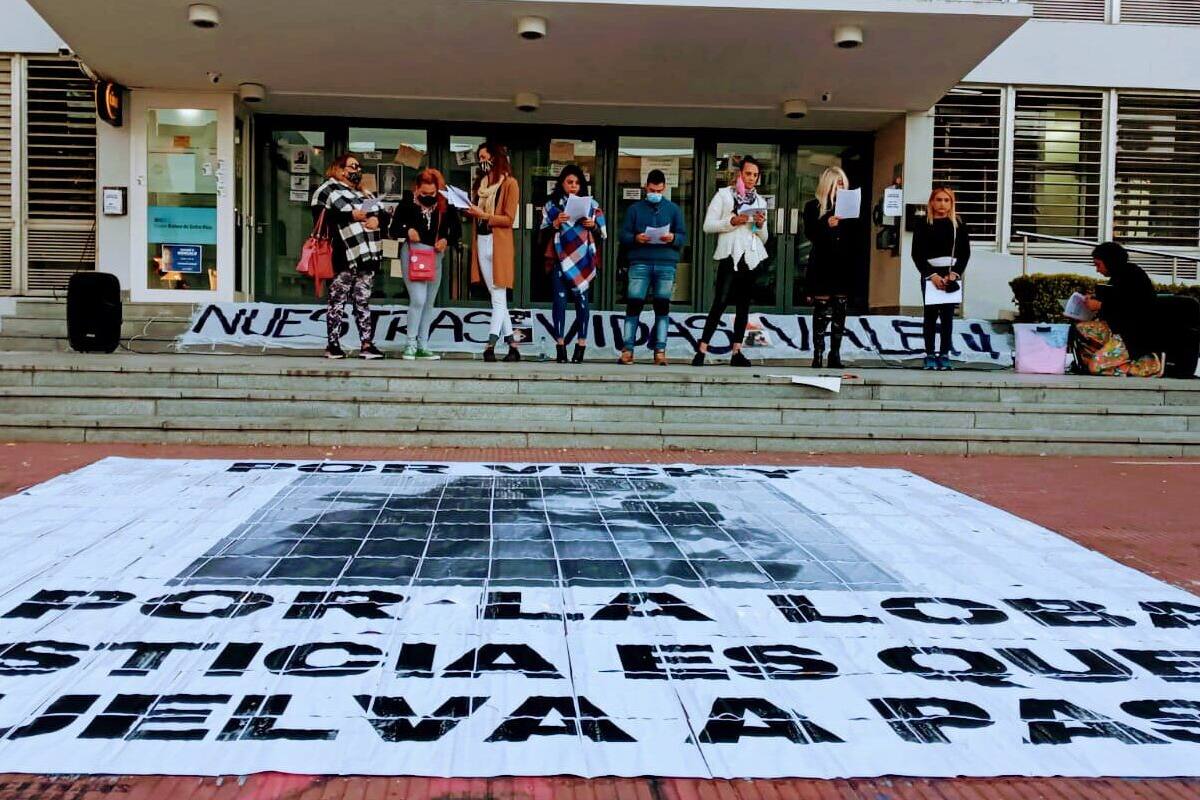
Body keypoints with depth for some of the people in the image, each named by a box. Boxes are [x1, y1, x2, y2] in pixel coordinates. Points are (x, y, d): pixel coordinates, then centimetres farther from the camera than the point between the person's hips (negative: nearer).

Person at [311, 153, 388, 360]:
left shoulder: (365, 194, 24)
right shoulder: (327, 190, 3)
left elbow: (384, 214, 20)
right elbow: (320, 217, -11)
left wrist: (378, 219, -4)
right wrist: (350, 216, -17)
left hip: (367, 256, 6)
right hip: (344, 257, -6)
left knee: (363, 301, 8)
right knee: (338, 300, -2)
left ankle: (367, 344, 9)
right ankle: (332, 344, 2)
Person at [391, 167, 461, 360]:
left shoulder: (445, 205, -3)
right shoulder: (407, 204, -7)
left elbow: (457, 230, 5)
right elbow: (394, 229, 0)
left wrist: (447, 240, -14)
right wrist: (407, 231, -20)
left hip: (435, 256, 4)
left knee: (429, 302, 8)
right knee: (418, 299, -14)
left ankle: (423, 346, 16)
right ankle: (411, 344, -3)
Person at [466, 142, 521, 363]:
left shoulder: (509, 183, -3)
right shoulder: (480, 183, 18)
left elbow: (509, 219, -9)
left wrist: (483, 214, -17)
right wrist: (469, 211, 1)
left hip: (499, 243, -7)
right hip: (481, 241, 7)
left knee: (498, 298, -8)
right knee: (497, 297, 6)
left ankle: (491, 344, -15)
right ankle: (513, 346, 9)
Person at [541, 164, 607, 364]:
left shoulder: (591, 203, 11)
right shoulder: (552, 205, 10)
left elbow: (602, 233, 11)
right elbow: (543, 233, 6)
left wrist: (593, 225, -9)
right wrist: (556, 224, -11)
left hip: (582, 258, 0)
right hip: (560, 258, 0)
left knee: (581, 298, -4)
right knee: (559, 300, -4)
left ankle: (581, 347, 1)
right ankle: (560, 347, -1)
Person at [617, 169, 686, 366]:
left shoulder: (673, 209, 15)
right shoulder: (635, 209, 12)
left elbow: (684, 237, 11)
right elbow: (623, 235, 8)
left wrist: (673, 238, -10)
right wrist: (635, 238, -12)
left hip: (666, 264, 1)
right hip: (640, 263, -1)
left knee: (663, 307, 0)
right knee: (634, 304, -7)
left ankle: (660, 351, 3)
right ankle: (627, 350, -6)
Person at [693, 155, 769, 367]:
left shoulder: (760, 202, 18)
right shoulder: (723, 195, 7)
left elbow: (764, 239, 20)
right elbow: (708, 225, -2)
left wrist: (760, 226, -1)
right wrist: (732, 221, -15)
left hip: (752, 258, 5)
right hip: (730, 256, -5)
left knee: (744, 305, 4)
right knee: (720, 302, -12)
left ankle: (737, 352, 6)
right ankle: (702, 350, -11)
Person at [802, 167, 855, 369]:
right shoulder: (813, 206, 3)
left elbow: (856, 235, 3)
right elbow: (810, 234, -7)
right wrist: (827, 225, -23)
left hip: (843, 267, 3)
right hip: (822, 267, -2)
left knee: (840, 311, 4)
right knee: (821, 312, -2)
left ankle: (835, 354, 9)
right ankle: (818, 354, 2)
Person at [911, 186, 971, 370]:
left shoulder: (959, 226, 7)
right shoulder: (923, 225, 2)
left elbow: (965, 253, 5)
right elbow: (917, 254, -2)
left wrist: (954, 274, -9)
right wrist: (932, 275, -11)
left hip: (952, 274, 1)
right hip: (930, 274, -1)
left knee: (947, 315, 1)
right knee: (931, 315, -1)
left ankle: (944, 354, 4)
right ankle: (930, 355, 3)